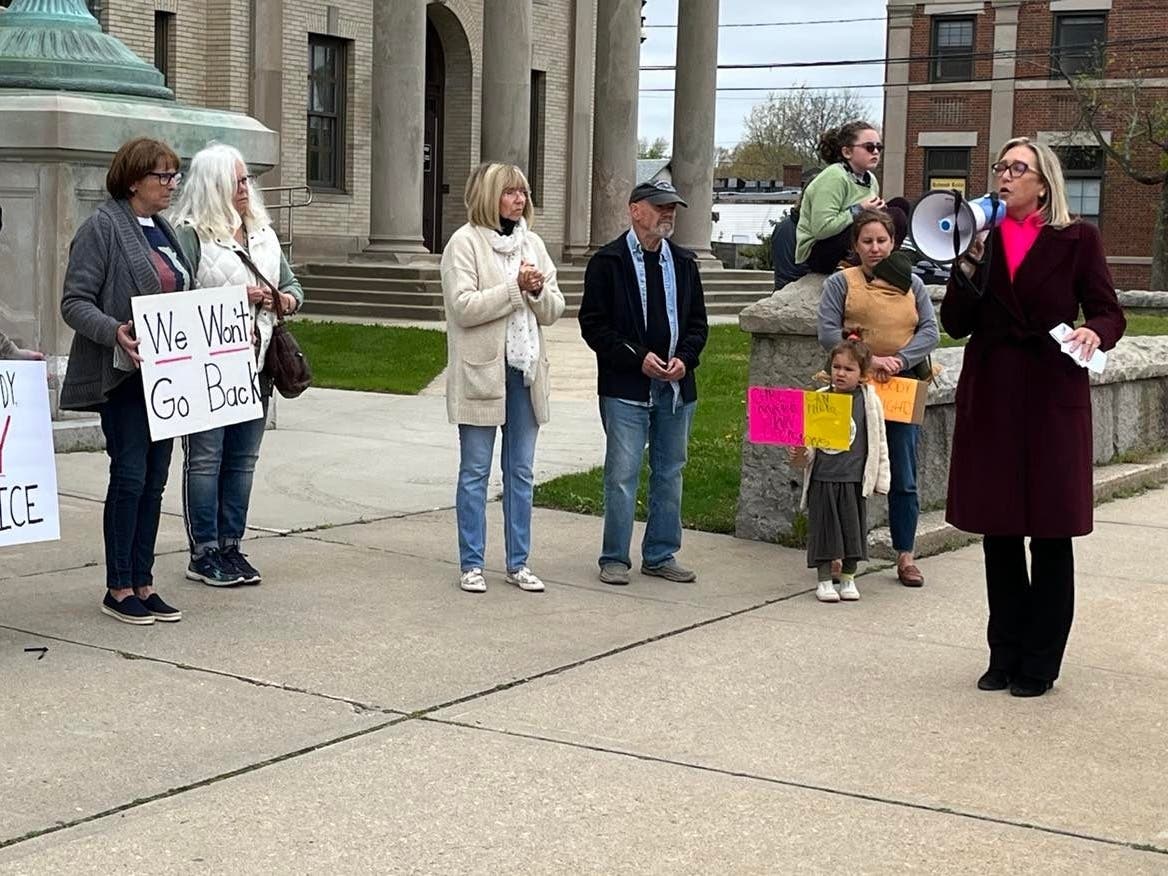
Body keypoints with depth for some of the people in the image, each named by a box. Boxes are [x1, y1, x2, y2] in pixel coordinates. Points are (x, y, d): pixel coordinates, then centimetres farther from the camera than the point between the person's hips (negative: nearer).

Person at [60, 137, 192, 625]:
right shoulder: (103, 227, -8)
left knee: (155, 480, 8)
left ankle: (142, 584, 15)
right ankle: (118, 589, 4)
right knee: (130, 475, -6)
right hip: (124, 376, -7)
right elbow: (75, 302, -12)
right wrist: (115, 332, -28)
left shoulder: (165, 231, 15)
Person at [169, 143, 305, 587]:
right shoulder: (189, 234, -8)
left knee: (243, 459, 11)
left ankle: (231, 546, 20)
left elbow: (290, 282, 23)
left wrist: (288, 299, 0)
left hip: (255, 363, 7)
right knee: (205, 458, 0)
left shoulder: (263, 233, 16)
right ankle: (203, 554, 7)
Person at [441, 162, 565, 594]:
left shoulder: (532, 243, 11)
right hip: (481, 371, -5)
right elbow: (463, 307, -16)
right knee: (475, 471, 3)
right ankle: (471, 564, 11)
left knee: (521, 472, 10)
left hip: (525, 370, 5)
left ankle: (518, 562, 18)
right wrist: (516, 287, -16)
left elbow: (553, 310, 10)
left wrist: (538, 290, -11)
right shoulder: (465, 242, -6)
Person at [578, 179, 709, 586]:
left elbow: (697, 321, 16)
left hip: (676, 386, 5)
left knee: (670, 473, 10)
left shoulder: (684, 262, 12)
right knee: (622, 475, -4)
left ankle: (661, 555, 20)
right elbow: (594, 324, -7)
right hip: (626, 387, -5)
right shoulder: (607, 262, -3)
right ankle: (615, 558, 7)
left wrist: (685, 358, -3)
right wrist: (638, 358, -14)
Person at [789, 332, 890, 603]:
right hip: (822, 478, 1)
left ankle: (848, 579, 22)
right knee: (823, 528, 4)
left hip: (853, 479, -1)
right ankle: (824, 581, 15)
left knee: (852, 528, 7)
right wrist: (799, 454, -14)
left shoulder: (868, 402, -1)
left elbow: (878, 443, 3)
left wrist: (879, 479, 2)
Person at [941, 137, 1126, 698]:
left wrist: (1094, 332, -21)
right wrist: (969, 263, -9)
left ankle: (1040, 663, 12)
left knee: (1050, 534, 2)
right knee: (998, 532, 8)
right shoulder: (982, 237, 8)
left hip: (1052, 398, -3)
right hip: (990, 398, 3)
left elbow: (1109, 313, 0)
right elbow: (955, 324, 4)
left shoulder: (1076, 240, 0)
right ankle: (1005, 656, 19)